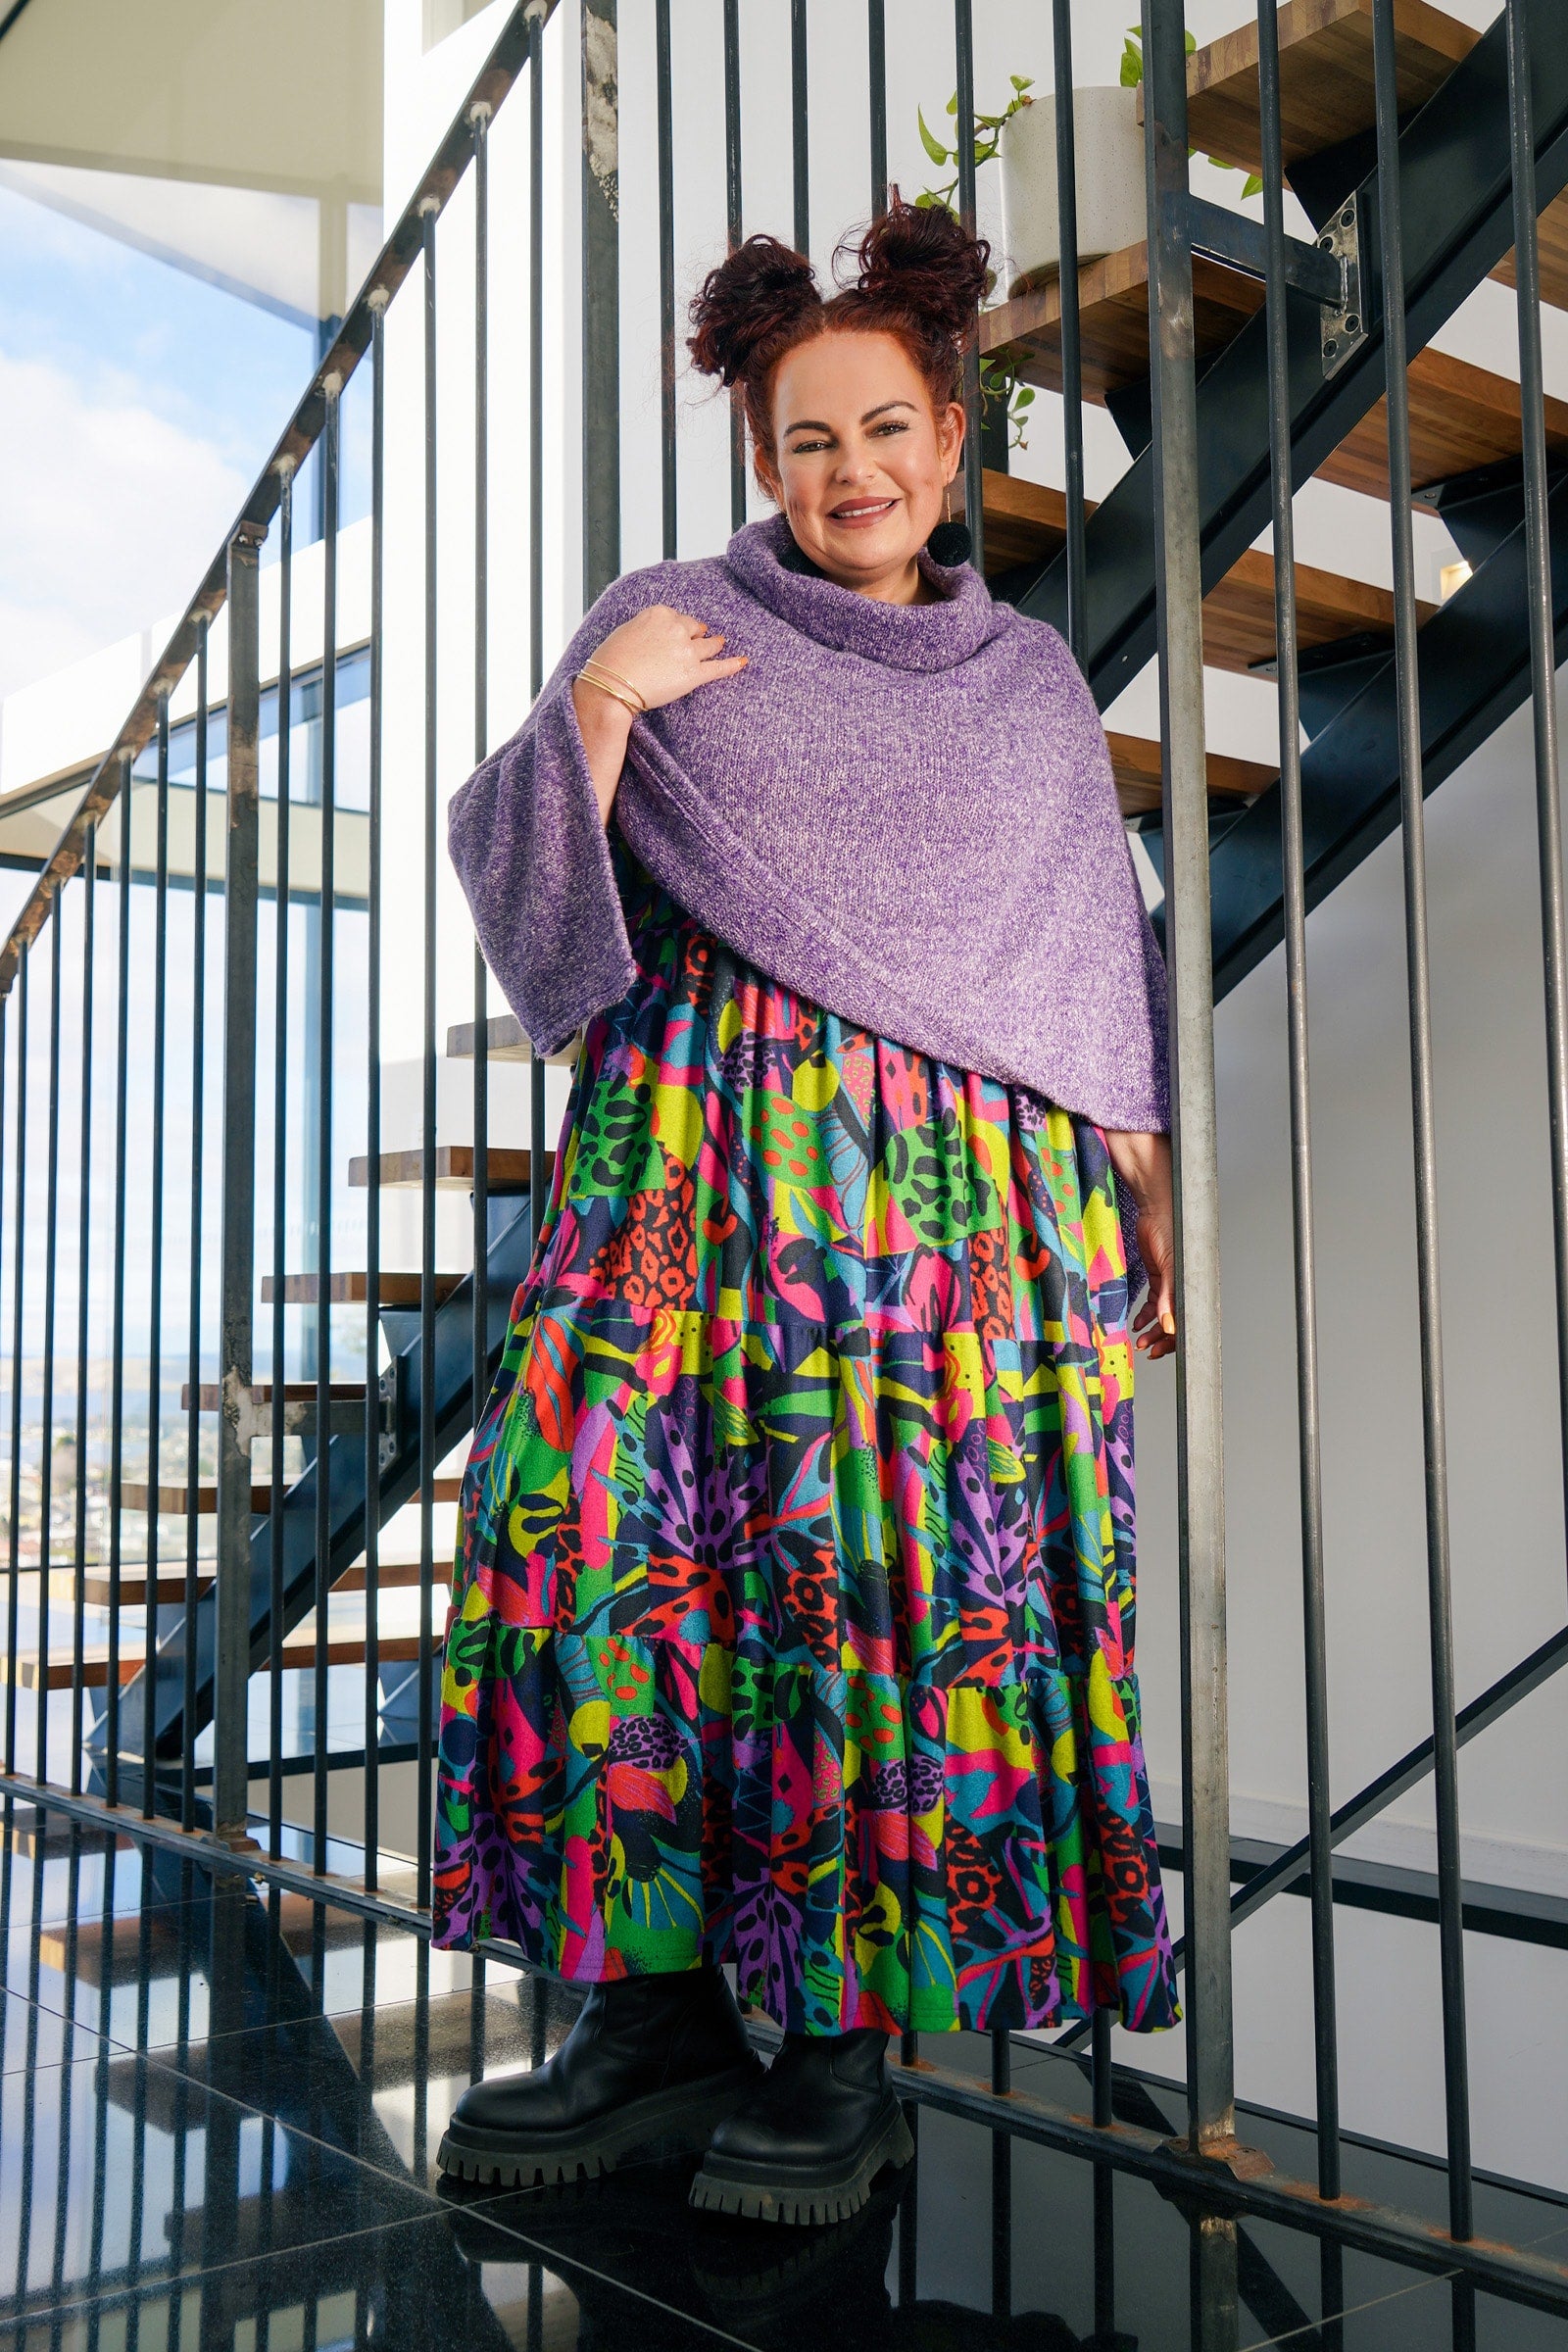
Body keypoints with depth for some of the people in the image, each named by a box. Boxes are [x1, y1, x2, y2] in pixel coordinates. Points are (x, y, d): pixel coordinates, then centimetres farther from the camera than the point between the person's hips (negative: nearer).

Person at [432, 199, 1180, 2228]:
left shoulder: (1033, 681, 20)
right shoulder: (668, 626, 15)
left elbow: (1102, 972, 18)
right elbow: (531, 884, 9)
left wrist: (1153, 1211, 11)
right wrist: (593, 709, -7)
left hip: (967, 1181, 1)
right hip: (703, 1151, 0)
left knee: (905, 1565, -9)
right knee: (626, 1515, -14)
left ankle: (846, 2040, -1)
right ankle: (660, 2003, -5)